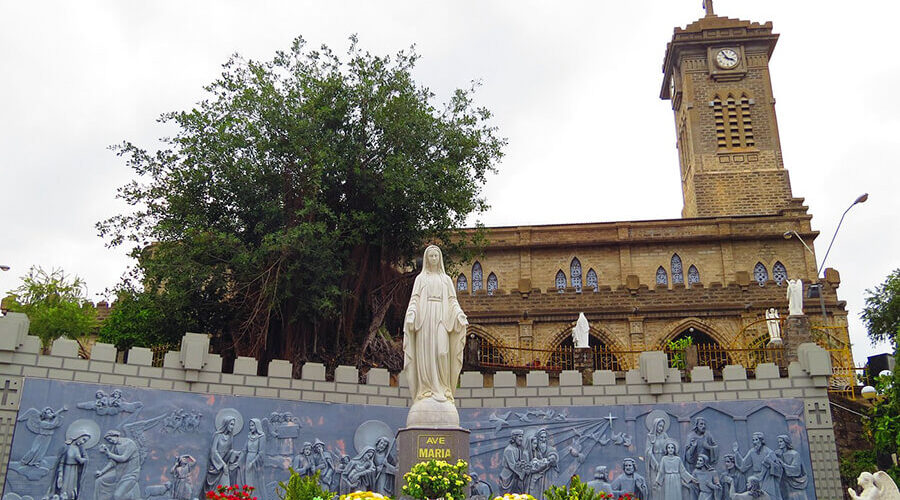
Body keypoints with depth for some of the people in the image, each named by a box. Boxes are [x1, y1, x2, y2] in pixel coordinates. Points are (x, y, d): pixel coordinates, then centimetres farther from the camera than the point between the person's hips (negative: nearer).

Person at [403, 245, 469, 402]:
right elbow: (414, 299, 6)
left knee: (442, 352, -13)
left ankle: (442, 388, -8)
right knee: (426, 353, -7)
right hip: (424, 318, 0)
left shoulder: (446, 279, 18)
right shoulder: (421, 278, 15)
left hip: (441, 318, 0)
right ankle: (427, 389, -5)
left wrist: (461, 315, -4)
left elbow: (453, 300, 12)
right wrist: (411, 315, -11)